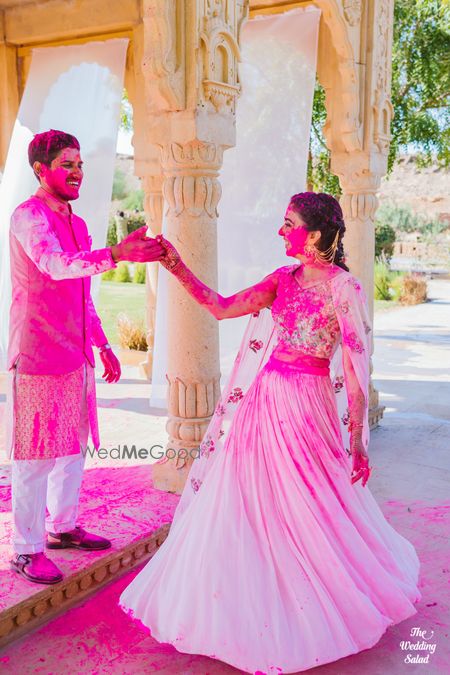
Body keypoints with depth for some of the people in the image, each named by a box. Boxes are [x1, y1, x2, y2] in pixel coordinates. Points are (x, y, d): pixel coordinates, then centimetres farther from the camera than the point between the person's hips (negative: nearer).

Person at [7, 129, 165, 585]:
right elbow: (55, 265, -30)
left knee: (74, 445, 15)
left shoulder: (76, 224, 17)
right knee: (36, 452, -2)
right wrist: (117, 254, -43)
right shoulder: (28, 216, -10)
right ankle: (27, 550, 9)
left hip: (76, 354, 8)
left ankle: (63, 526, 31)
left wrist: (103, 346, 20)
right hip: (38, 355, -8)